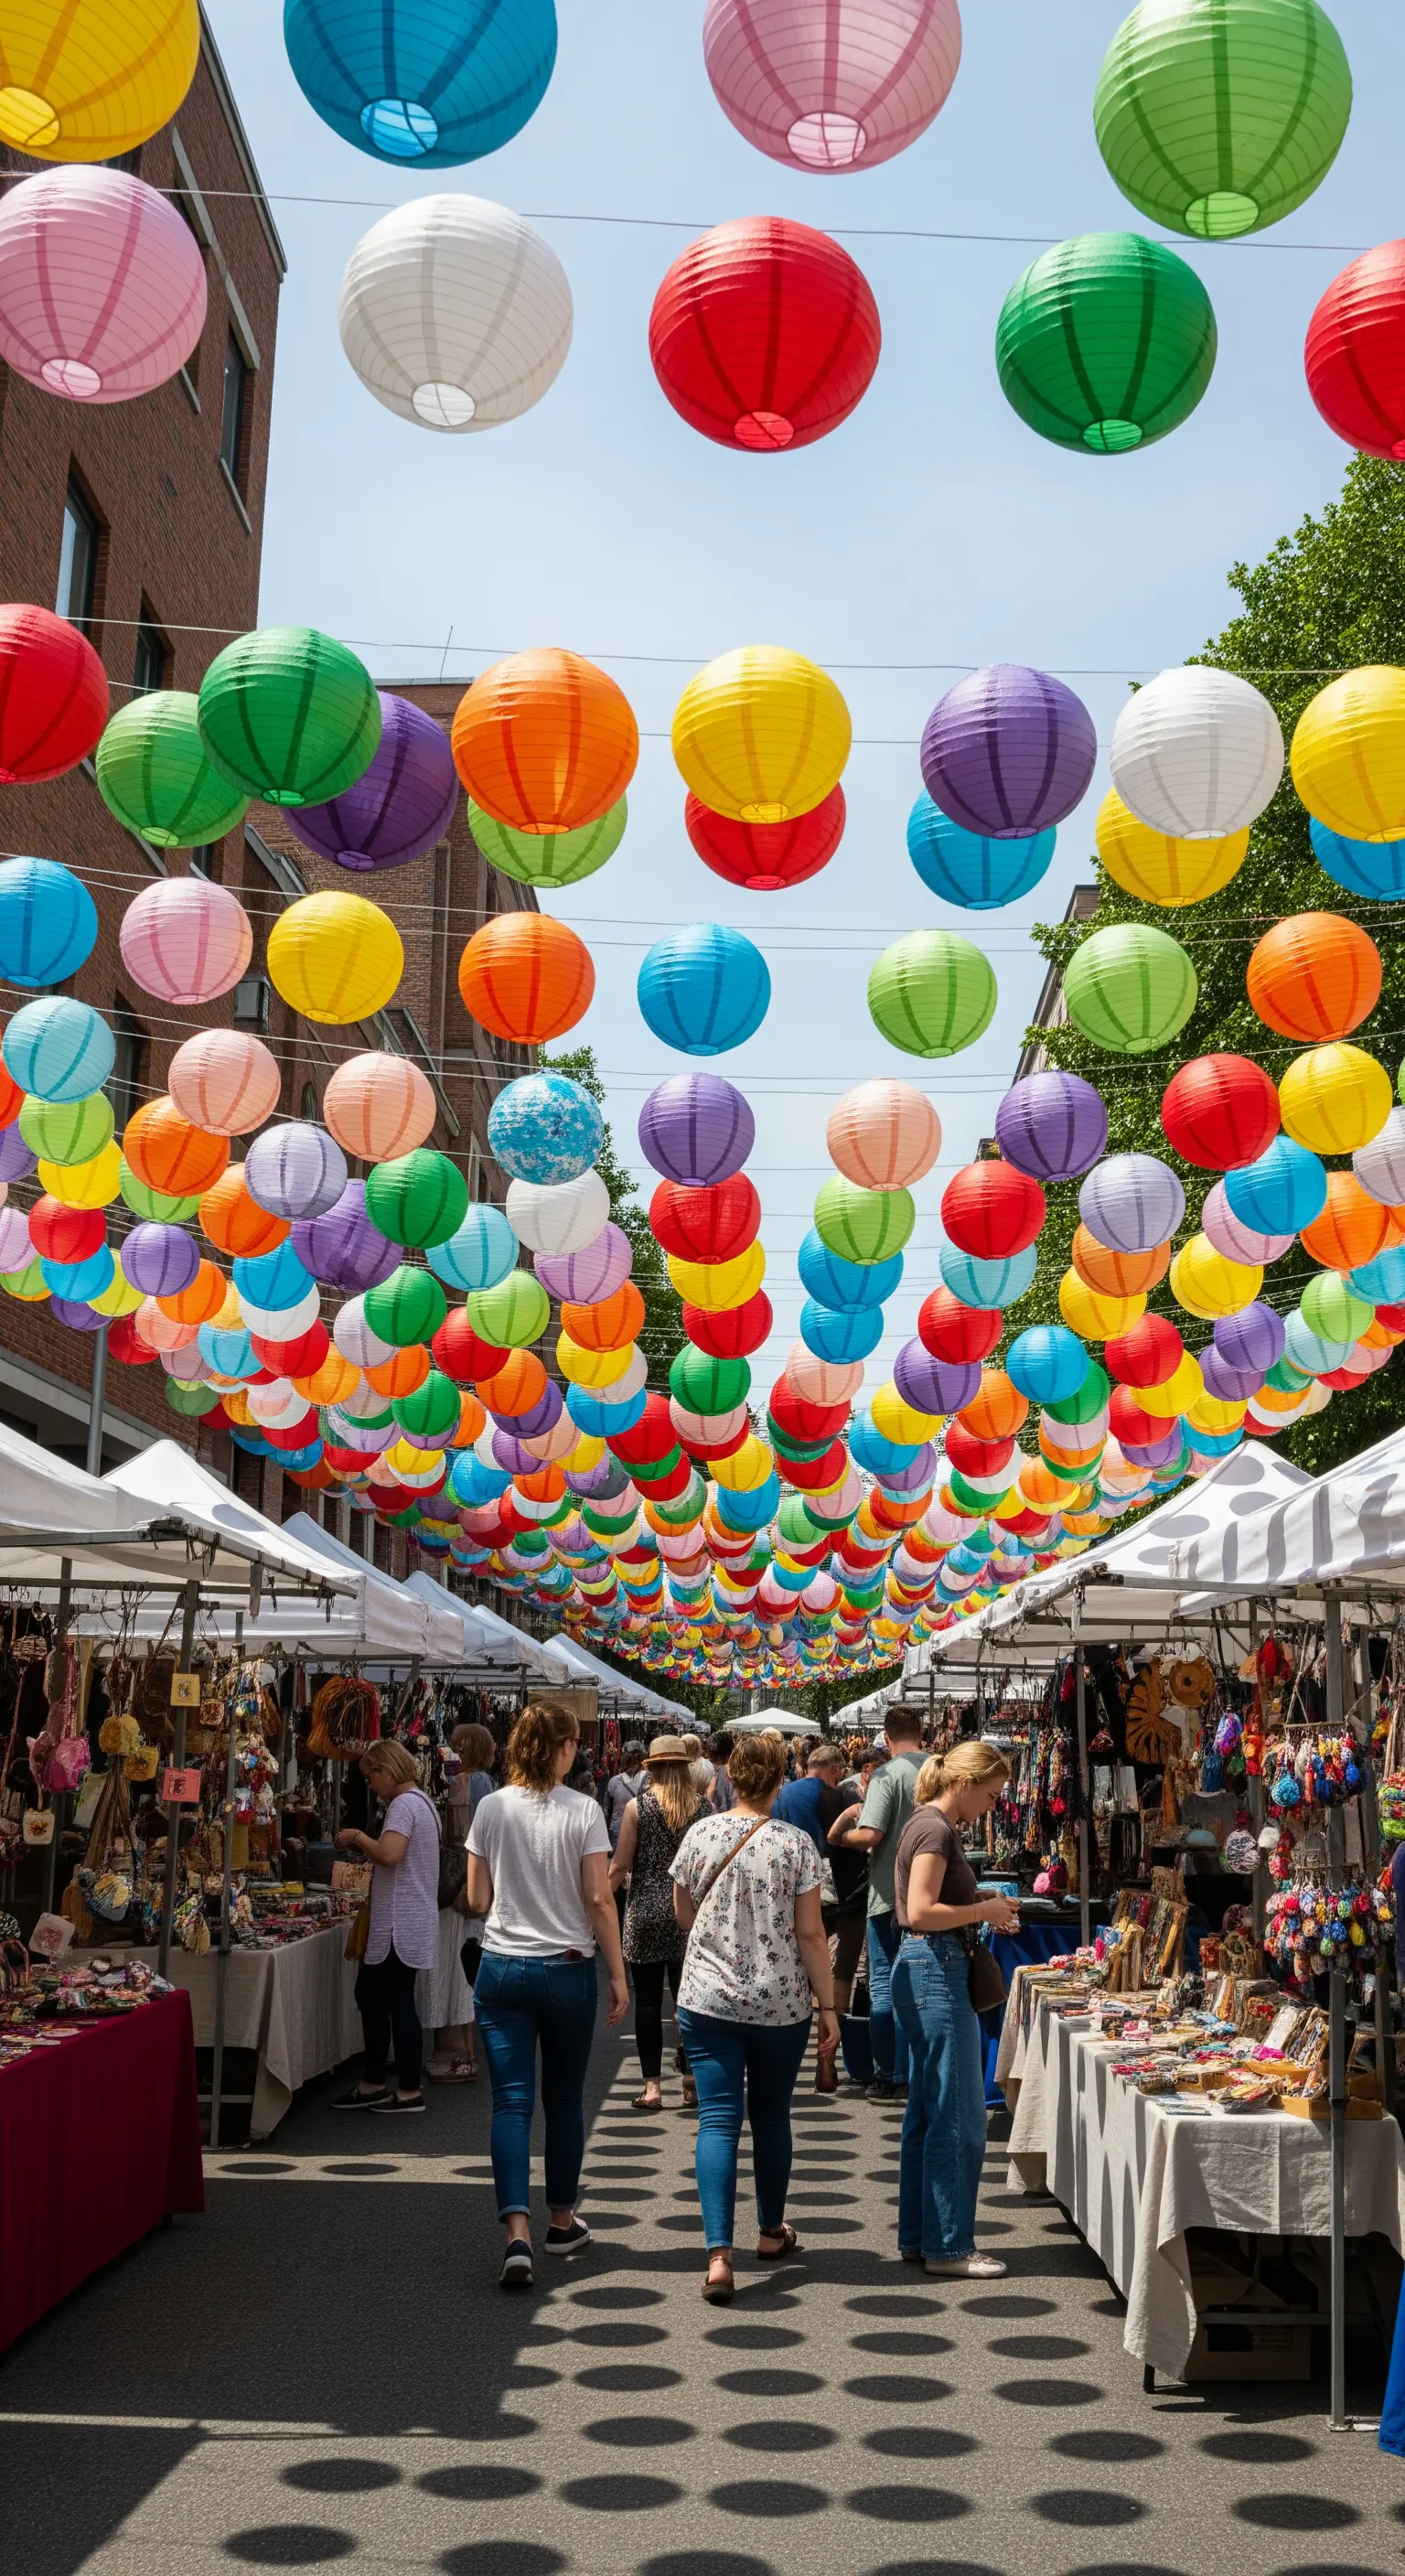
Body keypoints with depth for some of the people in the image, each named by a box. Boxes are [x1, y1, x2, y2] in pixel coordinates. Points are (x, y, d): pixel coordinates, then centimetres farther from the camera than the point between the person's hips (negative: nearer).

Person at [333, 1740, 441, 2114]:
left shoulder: (404, 1804, -16)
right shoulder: (422, 1802, 16)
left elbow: (389, 1854, -31)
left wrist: (357, 1836, -15)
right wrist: (364, 1848, 11)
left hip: (400, 1925, -11)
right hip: (402, 1923, 11)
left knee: (398, 2003, -3)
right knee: (371, 1995, 15)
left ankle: (410, 2091, 4)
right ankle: (374, 2084, 22)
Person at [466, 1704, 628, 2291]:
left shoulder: (491, 1809, -1)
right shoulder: (582, 1811, -8)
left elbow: (477, 1899, 3)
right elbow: (599, 1900, -9)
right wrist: (618, 1973, -2)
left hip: (501, 1968, 1)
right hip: (567, 1968, -1)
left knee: (512, 2102, -1)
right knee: (564, 2100, 15)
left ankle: (518, 2234, -15)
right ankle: (562, 2221, 29)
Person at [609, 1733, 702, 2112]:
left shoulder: (637, 1806, -5)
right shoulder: (702, 1805, 0)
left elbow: (620, 1865, -4)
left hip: (646, 1909, -2)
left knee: (648, 1999, 3)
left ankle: (652, 2086, 4)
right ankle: (692, 2083, 10)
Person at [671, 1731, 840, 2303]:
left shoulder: (700, 1835, -3)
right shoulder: (795, 1844, -9)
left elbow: (684, 1917, 9)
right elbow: (810, 1935, -8)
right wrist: (828, 2006, -1)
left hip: (708, 2000, 0)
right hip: (781, 2004, 0)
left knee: (718, 2122, -2)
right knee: (771, 2116, 18)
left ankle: (719, 2255, -14)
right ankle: (771, 2232, 34)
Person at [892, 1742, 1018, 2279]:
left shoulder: (935, 1825, 16)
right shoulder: (935, 1829, -15)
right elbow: (921, 1912, -23)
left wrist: (984, 1907, 10)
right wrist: (985, 1909, -12)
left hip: (929, 1971, 11)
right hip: (936, 1972, -11)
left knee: (927, 2112, 14)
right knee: (958, 2117, -5)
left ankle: (918, 2237, 21)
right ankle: (948, 2246, 1)